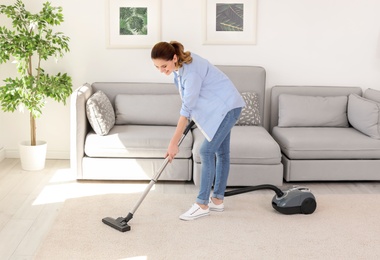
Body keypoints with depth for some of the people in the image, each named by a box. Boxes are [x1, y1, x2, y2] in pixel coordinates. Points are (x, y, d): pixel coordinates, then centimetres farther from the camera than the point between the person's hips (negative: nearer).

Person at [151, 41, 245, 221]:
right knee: (221, 152, 12)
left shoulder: (191, 71, -31)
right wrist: (192, 117, 16)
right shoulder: (180, 63, -5)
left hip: (227, 106, -9)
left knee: (207, 151, -11)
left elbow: (186, 109, -29)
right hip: (220, 106, 9)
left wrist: (174, 143, -25)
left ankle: (202, 205, -5)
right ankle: (217, 200, 19)